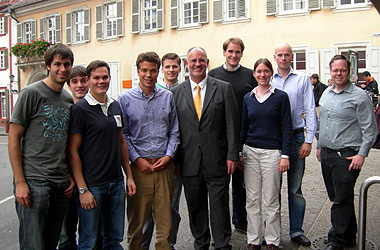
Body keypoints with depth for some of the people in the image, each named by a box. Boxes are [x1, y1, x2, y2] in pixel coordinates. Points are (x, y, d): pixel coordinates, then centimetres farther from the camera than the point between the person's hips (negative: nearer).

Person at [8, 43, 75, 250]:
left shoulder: (70, 100, 12)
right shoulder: (31, 93, -5)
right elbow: (13, 138, -7)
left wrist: (72, 176, 10)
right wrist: (20, 182, -12)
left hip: (61, 184, 6)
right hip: (33, 182, -6)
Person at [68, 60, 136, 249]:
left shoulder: (115, 106, 11)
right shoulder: (80, 109, -8)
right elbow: (72, 151, -11)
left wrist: (129, 176, 13)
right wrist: (82, 189, -14)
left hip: (117, 184, 6)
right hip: (91, 185, -6)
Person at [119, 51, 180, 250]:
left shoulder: (168, 97, 8)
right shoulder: (125, 99, 2)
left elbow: (174, 131, 10)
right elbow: (122, 135, 0)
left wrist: (168, 155, -3)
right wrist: (137, 159, -8)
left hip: (164, 166, 2)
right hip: (139, 166, -1)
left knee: (165, 219, 9)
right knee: (136, 220, 8)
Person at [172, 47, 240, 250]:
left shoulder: (223, 88, 2)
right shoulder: (176, 92, 6)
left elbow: (232, 124, -1)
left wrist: (232, 155, -5)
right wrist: (174, 158, 3)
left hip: (217, 161, -2)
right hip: (189, 162, 2)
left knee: (219, 207, 5)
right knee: (195, 208, 14)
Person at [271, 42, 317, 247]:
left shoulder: (302, 80, 3)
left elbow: (310, 110, 1)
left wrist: (308, 140, -6)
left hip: (295, 137, 0)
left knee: (295, 188, 7)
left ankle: (296, 230, 21)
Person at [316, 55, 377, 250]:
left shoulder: (359, 96, -7)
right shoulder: (326, 94, 13)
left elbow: (370, 129, -7)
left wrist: (362, 154, -13)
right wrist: (319, 146, 20)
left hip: (346, 155, -7)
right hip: (326, 153, 7)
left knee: (342, 201, -2)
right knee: (336, 197, 15)